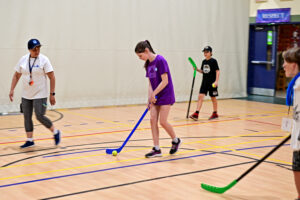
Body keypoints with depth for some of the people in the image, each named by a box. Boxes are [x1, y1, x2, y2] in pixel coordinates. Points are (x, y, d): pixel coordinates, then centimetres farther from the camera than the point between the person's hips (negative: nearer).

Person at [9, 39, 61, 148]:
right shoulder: (23, 59, 2)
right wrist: (12, 90, 3)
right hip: (26, 95, 5)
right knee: (27, 117, 7)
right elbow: (16, 75, 11)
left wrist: (52, 94, -14)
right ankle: (29, 140, 19)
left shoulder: (44, 60, -11)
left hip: (40, 94, -5)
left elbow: (52, 77, -10)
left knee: (40, 116, -11)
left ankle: (55, 132, 12)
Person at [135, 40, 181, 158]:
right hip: (155, 96, 8)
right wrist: (150, 98, -3)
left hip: (165, 95, -8)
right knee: (153, 120, -1)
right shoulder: (148, 64, 8)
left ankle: (176, 140, 18)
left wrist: (153, 93, -18)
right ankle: (156, 149, 3)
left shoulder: (160, 60, -16)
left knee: (162, 121, -8)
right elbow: (150, 83, 9)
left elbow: (165, 81, -20)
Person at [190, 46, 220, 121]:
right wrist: (197, 69, 1)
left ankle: (215, 113, 23)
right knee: (200, 96, -6)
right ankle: (196, 114, -12)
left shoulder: (213, 61, -8)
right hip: (204, 82, 5)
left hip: (212, 83, -5)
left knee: (213, 98, 6)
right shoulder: (204, 61, 10)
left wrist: (216, 81, -20)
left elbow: (217, 71, -11)